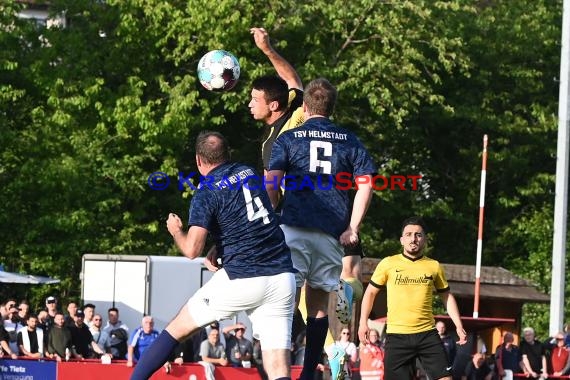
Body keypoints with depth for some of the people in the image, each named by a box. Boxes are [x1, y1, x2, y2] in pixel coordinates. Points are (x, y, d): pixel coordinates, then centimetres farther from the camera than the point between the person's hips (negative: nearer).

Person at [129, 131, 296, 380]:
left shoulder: (207, 194, -3)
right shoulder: (249, 173, 16)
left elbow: (192, 250, -11)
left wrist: (176, 231, 10)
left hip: (241, 280, -5)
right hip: (283, 277, 5)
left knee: (177, 329, 15)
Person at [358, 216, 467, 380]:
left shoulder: (434, 266, 8)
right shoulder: (388, 264, 3)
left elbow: (447, 297, 17)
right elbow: (370, 293, 11)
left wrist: (458, 326, 7)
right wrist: (363, 322, 0)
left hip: (427, 334, 1)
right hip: (397, 335, -1)